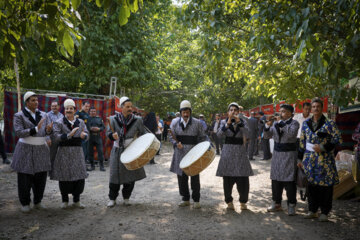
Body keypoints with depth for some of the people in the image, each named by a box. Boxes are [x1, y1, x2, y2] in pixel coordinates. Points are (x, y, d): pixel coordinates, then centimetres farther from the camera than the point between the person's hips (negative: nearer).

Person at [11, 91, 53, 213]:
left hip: (41, 149, 4)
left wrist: (48, 130, -22)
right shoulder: (19, 116, -5)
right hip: (26, 150, -4)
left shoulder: (44, 115, 7)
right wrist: (36, 129, -25)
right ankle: (25, 203, 16)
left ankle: (37, 202, 21)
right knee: (25, 178, 0)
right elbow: (19, 133, -15)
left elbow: (49, 131, 3)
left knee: (40, 177, 6)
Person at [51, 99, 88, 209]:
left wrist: (84, 135, -18)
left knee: (79, 176, 2)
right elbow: (56, 136, -12)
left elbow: (87, 134, 6)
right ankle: (65, 200, 17)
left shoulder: (80, 122, 11)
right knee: (64, 177, 1)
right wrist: (69, 135, -25)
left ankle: (76, 200, 16)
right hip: (64, 152, -3)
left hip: (77, 152, 3)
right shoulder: (59, 123, 0)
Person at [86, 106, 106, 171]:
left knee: (100, 151, -4)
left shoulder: (99, 118, 12)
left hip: (98, 137, 1)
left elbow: (103, 127, 7)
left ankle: (101, 166, 2)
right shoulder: (87, 118, 7)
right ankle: (92, 166, 15)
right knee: (90, 152, 4)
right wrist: (90, 129, -16)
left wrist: (98, 129, -11)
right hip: (90, 137, 0)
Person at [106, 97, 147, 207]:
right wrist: (112, 135, -19)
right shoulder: (114, 119, -1)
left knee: (131, 176, 4)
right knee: (115, 175, -1)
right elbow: (108, 133, 3)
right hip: (117, 151, -1)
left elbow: (143, 134, 6)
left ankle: (126, 198, 23)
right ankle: (112, 198, 15)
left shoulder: (137, 120, -1)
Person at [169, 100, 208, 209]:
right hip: (180, 153, 2)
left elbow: (202, 137, 6)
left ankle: (196, 200, 14)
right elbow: (171, 136, 9)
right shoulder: (175, 122, 5)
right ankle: (185, 199, 22)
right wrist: (176, 143, -11)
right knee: (181, 177, 7)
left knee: (195, 177, 1)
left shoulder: (197, 123, 1)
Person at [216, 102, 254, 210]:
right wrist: (228, 123, -24)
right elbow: (219, 134, -14)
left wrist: (239, 122, -24)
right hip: (228, 152, 0)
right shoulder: (224, 122, 4)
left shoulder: (243, 122, 6)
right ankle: (229, 201, 18)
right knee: (228, 179, 2)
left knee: (243, 179, -2)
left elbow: (246, 133, -14)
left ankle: (243, 202, 15)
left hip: (240, 152, 0)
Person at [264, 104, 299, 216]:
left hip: (289, 154, -5)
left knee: (289, 180, -5)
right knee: (275, 180, 9)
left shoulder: (294, 123, -3)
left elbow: (291, 134, -21)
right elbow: (268, 135, 9)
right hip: (277, 153, 6)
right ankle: (276, 203, 20)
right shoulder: (277, 123, 12)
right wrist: (267, 126, -8)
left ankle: (291, 206, 3)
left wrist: (281, 124, -20)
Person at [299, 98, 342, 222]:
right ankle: (312, 210, 21)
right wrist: (301, 158, 11)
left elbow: (338, 139, -6)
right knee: (311, 184, 8)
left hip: (324, 159, -4)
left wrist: (323, 148, -16)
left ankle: (324, 212, 14)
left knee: (325, 184, 0)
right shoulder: (306, 124, 9)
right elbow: (302, 142, 13)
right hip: (309, 159, 4)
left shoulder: (329, 123, -4)